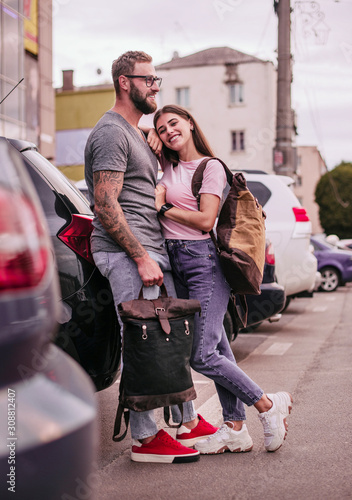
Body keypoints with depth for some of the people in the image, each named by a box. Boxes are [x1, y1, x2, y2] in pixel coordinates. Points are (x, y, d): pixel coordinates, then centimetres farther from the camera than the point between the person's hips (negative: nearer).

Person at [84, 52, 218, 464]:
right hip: (126, 253, -10)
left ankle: (187, 421, 23)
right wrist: (141, 258, -20)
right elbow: (106, 205, -17)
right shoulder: (111, 132, -9)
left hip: (151, 251, 10)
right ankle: (145, 438, 2)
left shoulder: (137, 134, 24)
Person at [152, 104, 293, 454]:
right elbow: (155, 201, 5)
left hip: (204, 261, -7)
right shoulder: (169, 169, 18)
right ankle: (235, 429, 14)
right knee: (217, 347, 8)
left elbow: (205, 220, -12)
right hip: (176, 263, 7)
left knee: (201, 356, -12)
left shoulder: (211, 167, -4)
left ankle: (268, 405, 4)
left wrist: (164, 209, -6)